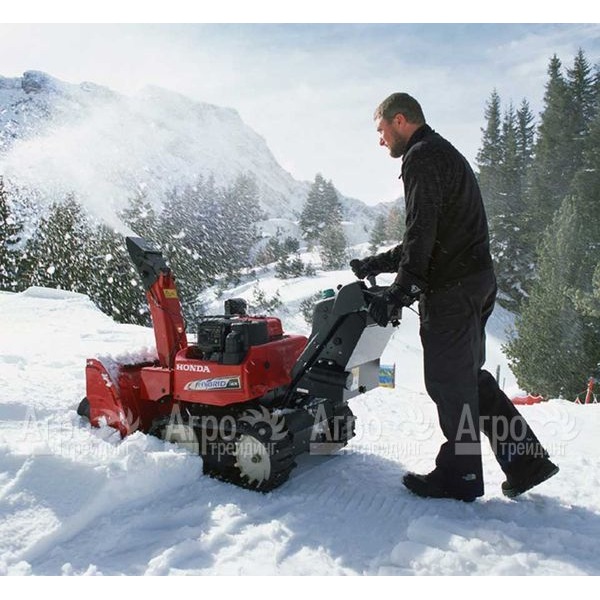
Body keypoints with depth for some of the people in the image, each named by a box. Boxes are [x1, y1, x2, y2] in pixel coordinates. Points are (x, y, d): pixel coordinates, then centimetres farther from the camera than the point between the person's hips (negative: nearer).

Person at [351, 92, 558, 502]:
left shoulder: (423, 156, -7)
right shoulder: (445, 154, 25)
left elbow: (423, 230, -21)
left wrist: (402, 288, -24)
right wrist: (378, 264, 24)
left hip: (451, 289, -10)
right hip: (477, 281, 10)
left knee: (448, 383, 0)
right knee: (469, 377, 16)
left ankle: (460, 475, 13)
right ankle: (527, 458, 21)